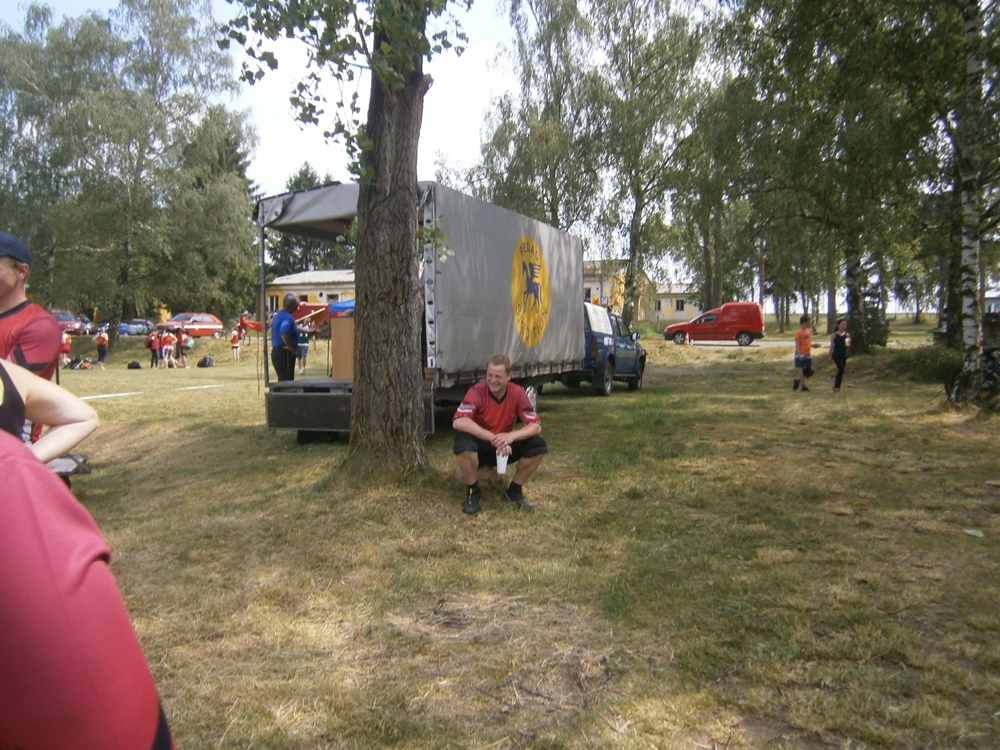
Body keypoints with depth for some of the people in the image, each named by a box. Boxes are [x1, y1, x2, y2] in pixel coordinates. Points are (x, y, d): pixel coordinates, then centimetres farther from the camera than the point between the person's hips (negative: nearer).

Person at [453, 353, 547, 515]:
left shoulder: (517, 393, -12)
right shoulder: (477, 391, -21)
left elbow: (536, 426, -15)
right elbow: (458, 422, -36)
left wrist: (511, 436, -36)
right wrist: (493, 438, -42)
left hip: (504, 449, 3)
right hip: (481, 447, -3)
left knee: (538, 446, -20)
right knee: (463, 441, -37)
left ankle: (515, 490, 0)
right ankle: (473, 492, -12)